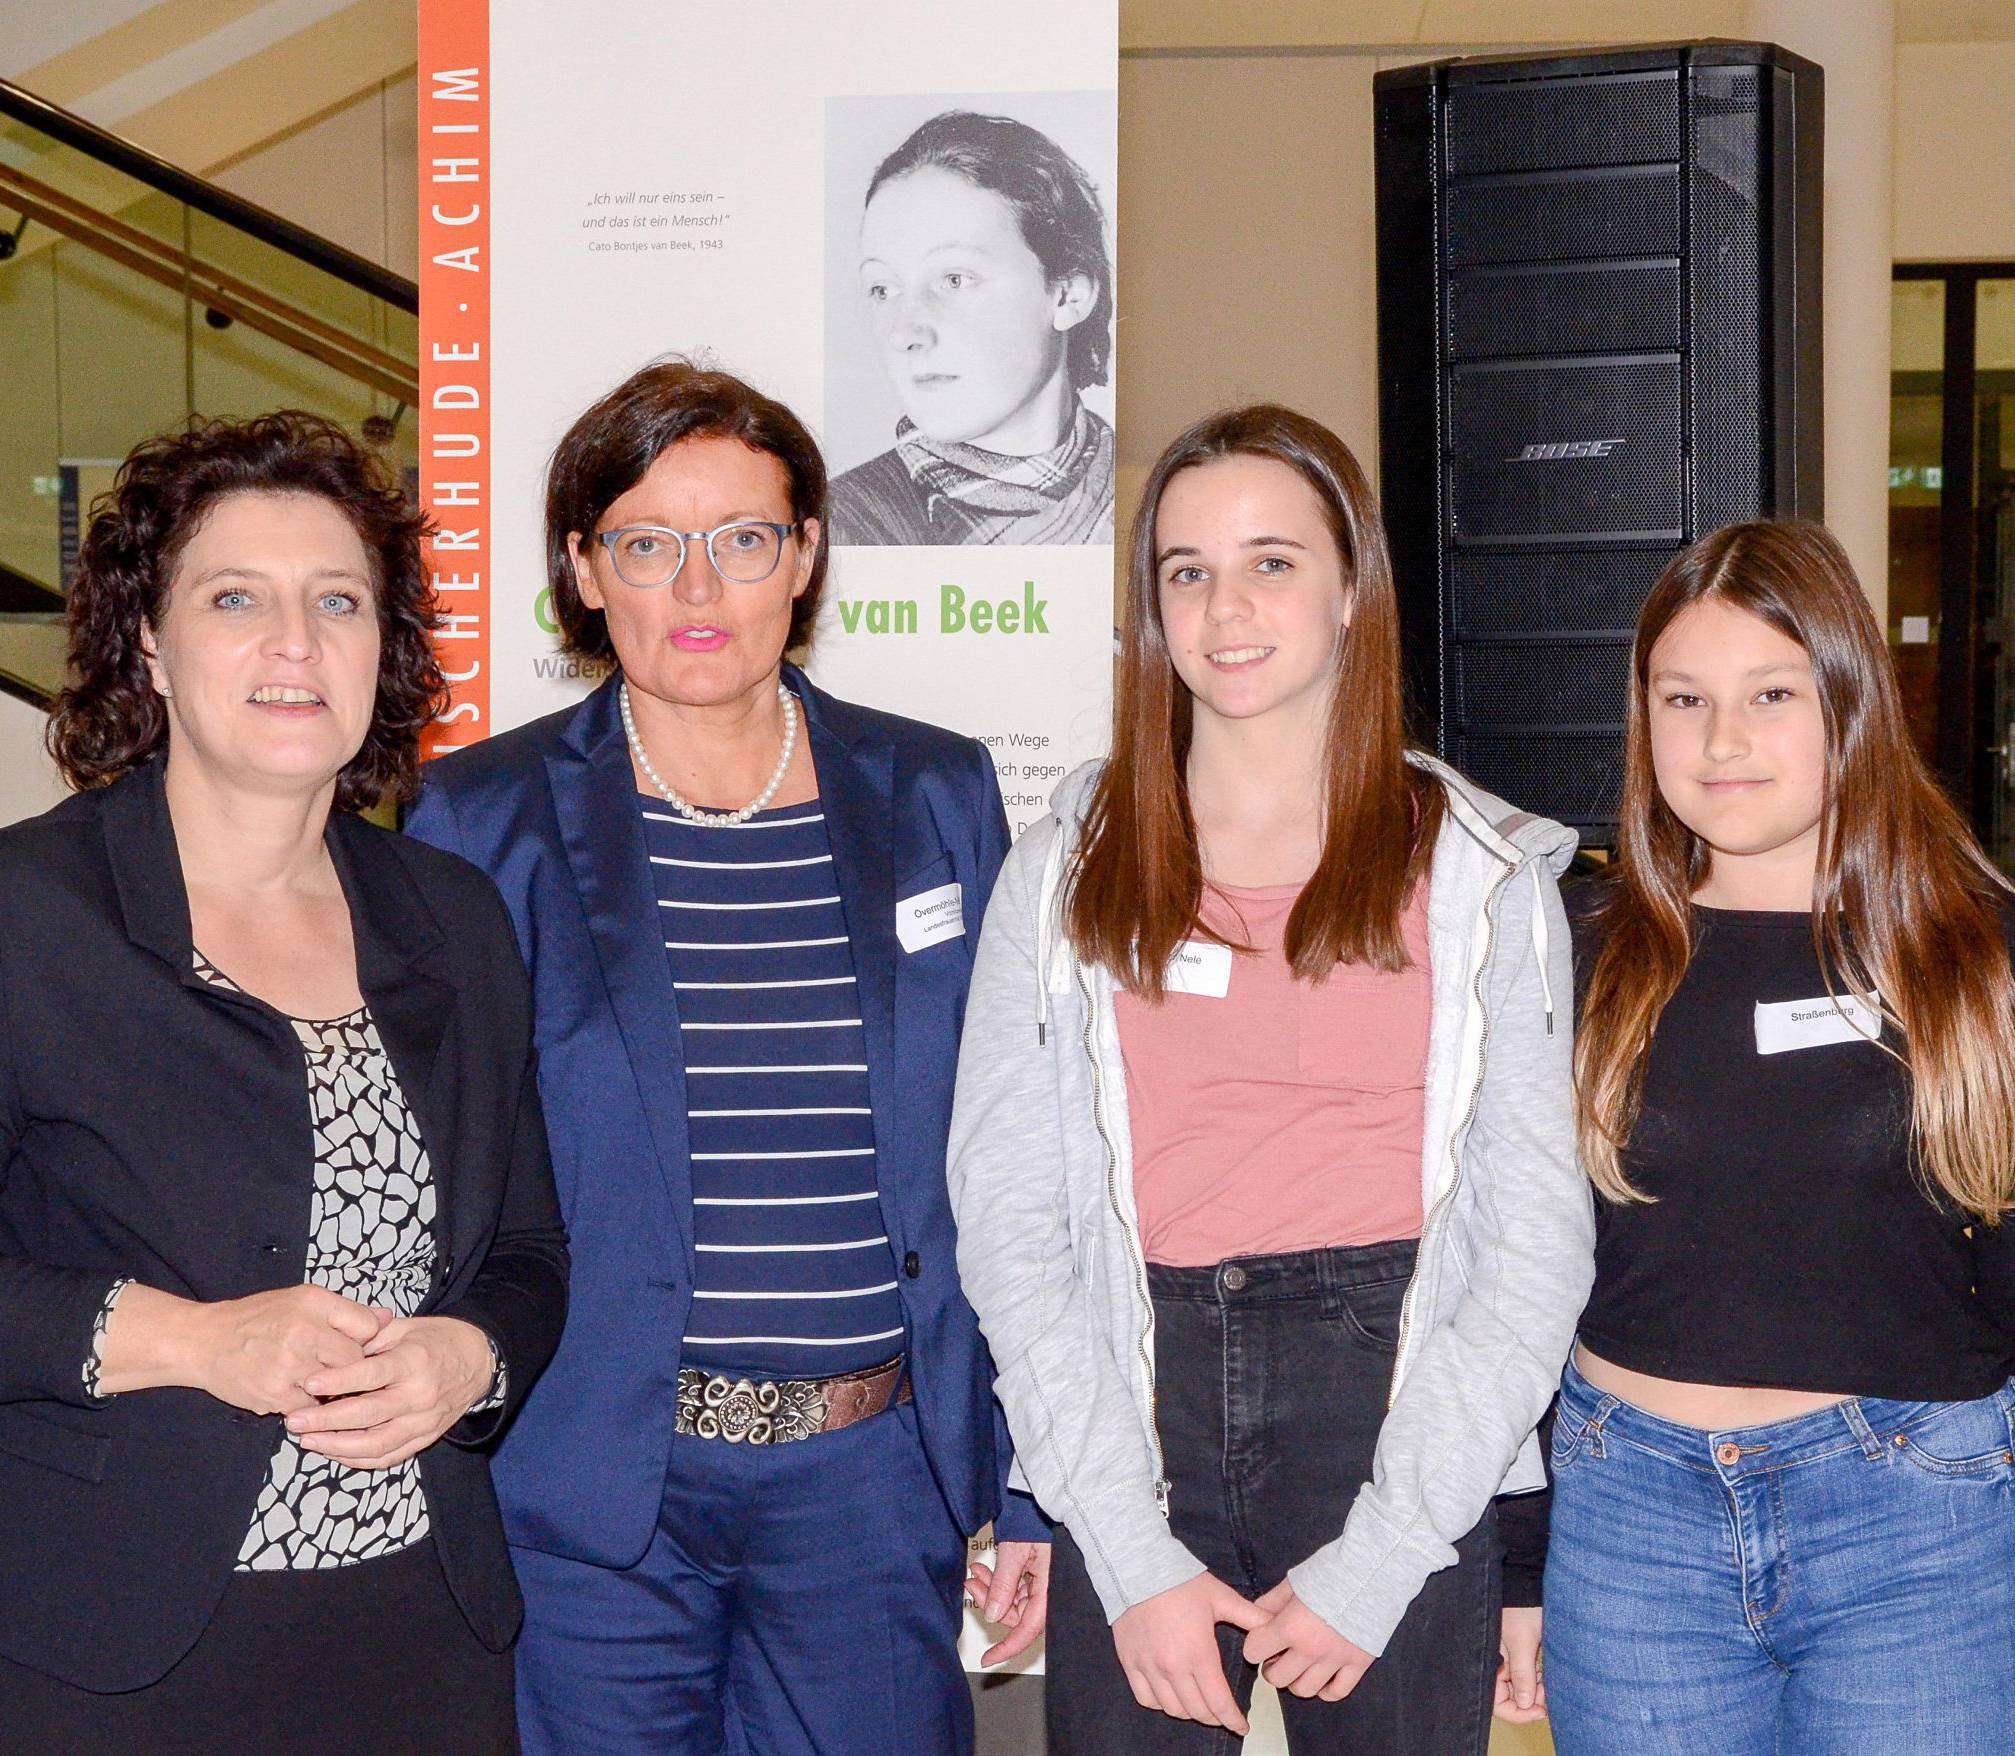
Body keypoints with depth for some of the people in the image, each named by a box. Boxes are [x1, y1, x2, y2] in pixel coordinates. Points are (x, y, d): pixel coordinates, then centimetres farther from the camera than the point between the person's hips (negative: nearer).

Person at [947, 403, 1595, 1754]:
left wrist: (1379, 1563, -8)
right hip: (1137, 1405, 1)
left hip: (1393, 1393, 0)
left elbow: (1539, 1244, -1)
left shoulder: (1485, 872, 3)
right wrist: (1133, 1556, -9)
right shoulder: (1066, 871, 6)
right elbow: (1007, 1222, 0)